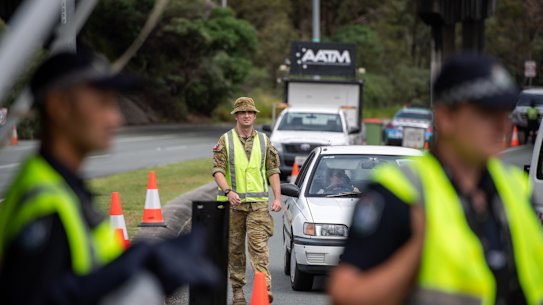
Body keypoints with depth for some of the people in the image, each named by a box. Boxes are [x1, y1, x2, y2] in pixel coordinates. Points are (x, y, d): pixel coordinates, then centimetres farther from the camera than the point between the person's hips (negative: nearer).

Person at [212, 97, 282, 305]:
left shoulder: (264, 141, 10)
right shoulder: (225, 141, 3)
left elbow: (273, 171, 10)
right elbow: (217, 170, -5)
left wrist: (277, 198, 0)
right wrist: (228, 191, -22)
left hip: (258, 202, 0)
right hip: (233, 202, 0)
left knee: (259, 245, -12)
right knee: (235, 248, 6)